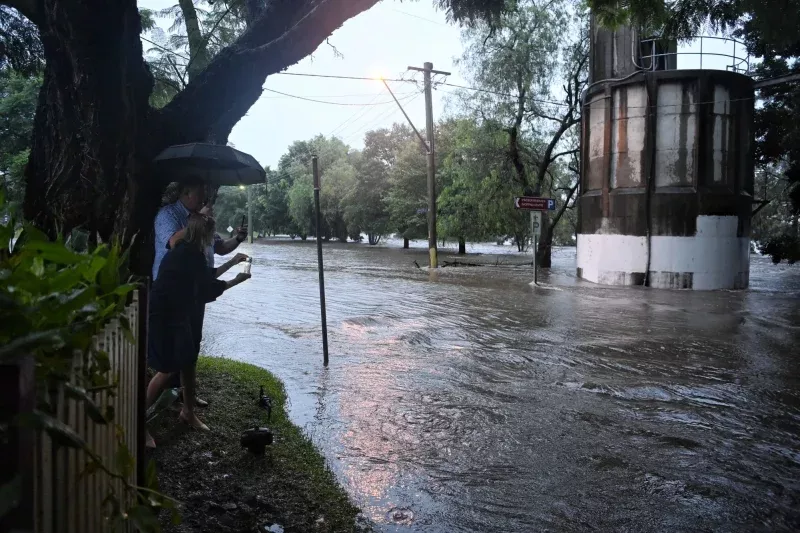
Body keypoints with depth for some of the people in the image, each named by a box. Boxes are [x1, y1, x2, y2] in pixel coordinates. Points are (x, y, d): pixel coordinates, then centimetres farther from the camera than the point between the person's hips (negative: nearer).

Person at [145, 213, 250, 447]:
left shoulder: (188, 252, 7)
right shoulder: (188, 253, -21)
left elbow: (206, 276, 19)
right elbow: (207, 288, -16)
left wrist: (232, 262, 22)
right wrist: (236, 281, -3)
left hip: (176, 314, 10)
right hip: (163, 316, -10)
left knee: (188, 362, 14)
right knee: (168, 369, -8)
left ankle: (188, 412, 28)